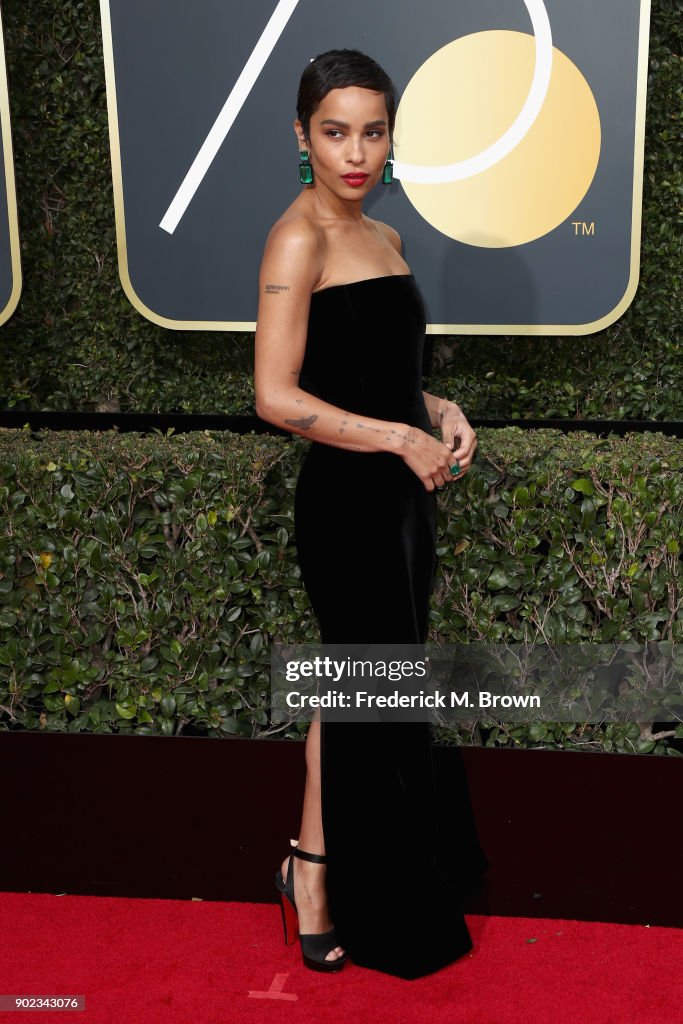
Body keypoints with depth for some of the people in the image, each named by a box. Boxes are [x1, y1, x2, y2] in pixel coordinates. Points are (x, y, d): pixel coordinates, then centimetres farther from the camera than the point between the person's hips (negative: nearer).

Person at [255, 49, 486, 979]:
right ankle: (318, 879, 21)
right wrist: (402, 437, -18)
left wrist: (438, 408, 4)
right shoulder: (298, 239, -14)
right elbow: (277, 396, -20)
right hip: (347, 500, -8)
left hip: (397, 494, 8)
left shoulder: (382, 237, 12)